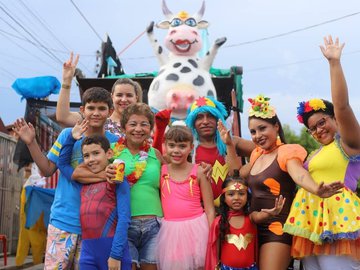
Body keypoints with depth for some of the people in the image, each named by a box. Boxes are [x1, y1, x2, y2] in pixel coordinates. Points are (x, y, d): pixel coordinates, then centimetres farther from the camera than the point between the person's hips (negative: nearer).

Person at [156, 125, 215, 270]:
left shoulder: (199, 171, -1)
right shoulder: (160, 171, 3)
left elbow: (209, 209, 0)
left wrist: (211, 238, -3)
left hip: (196, 228, -1)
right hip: (170, 230, 1)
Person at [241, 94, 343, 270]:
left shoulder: (286, 152, -12)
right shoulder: (257, 155, 10)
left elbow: (299, 175, -31)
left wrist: (316, 190, -54)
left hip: (278, 227, -8)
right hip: (256, 227, 8)